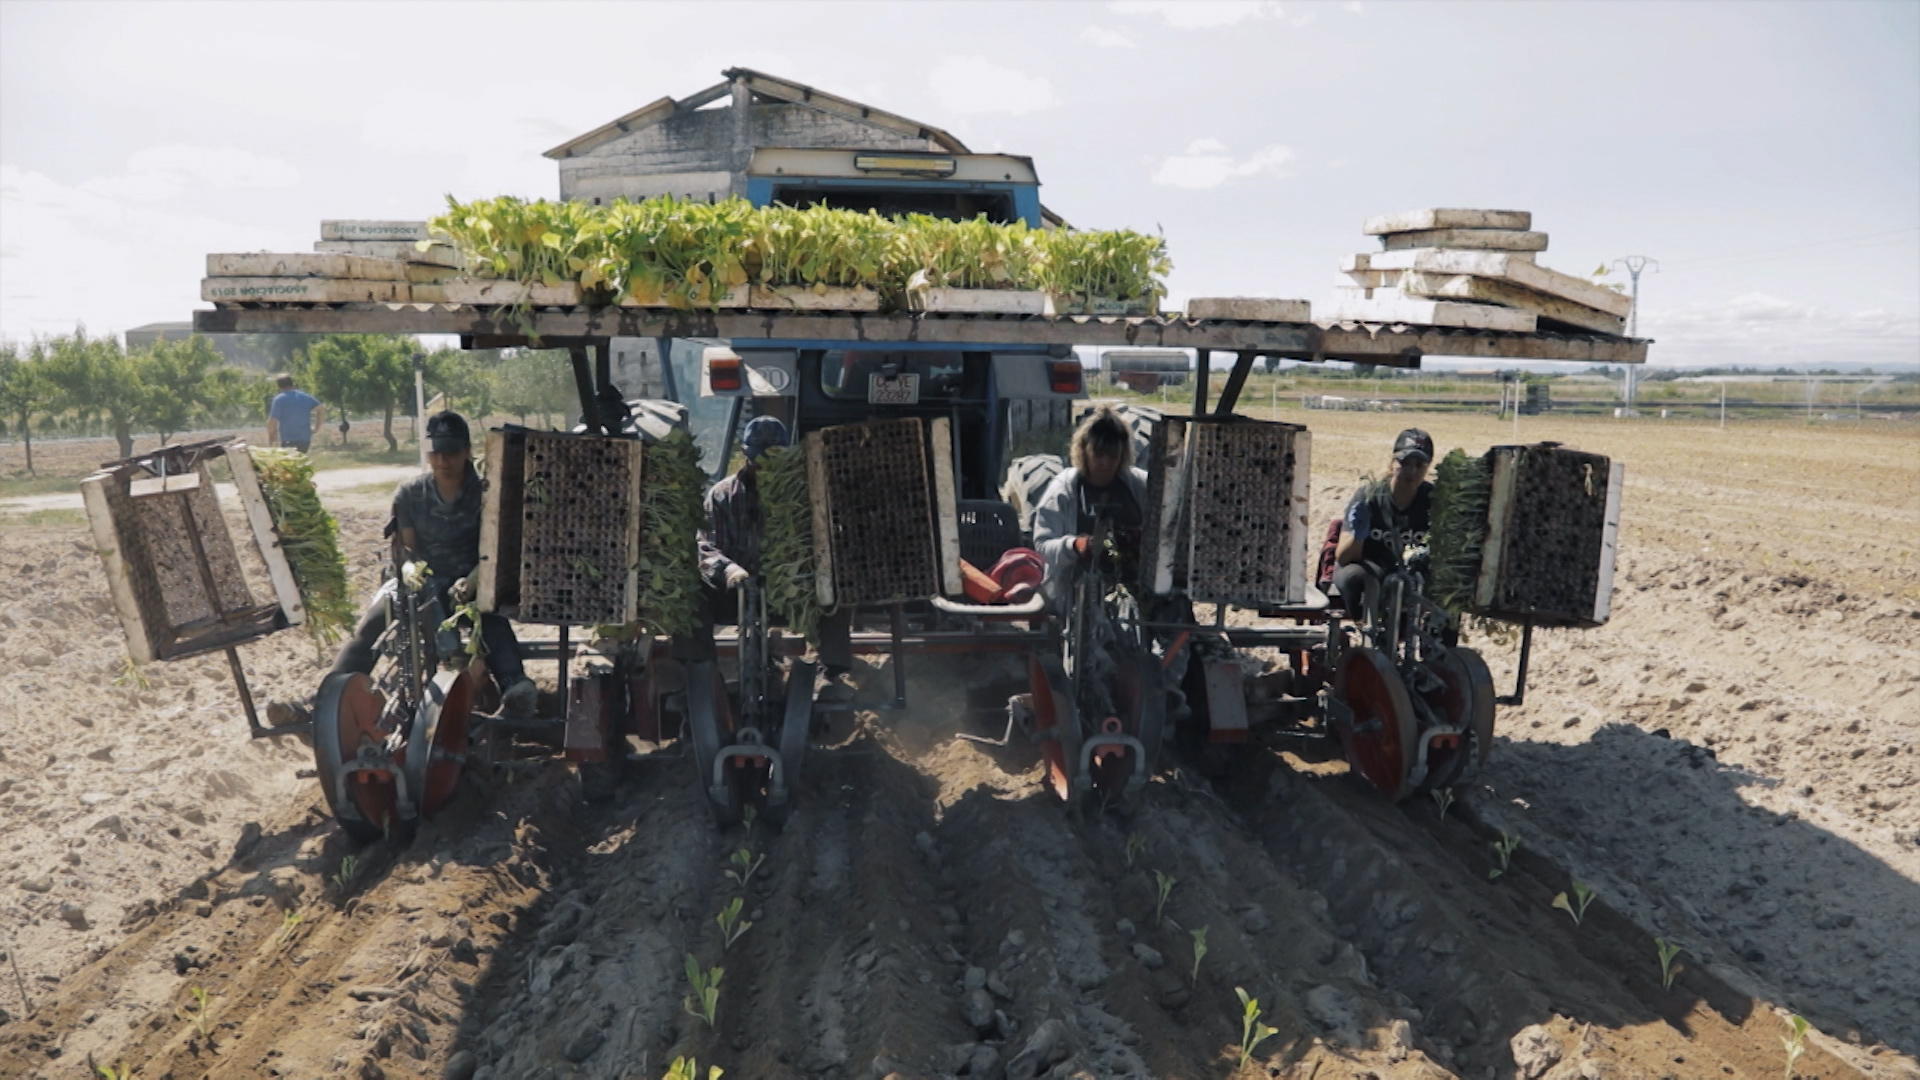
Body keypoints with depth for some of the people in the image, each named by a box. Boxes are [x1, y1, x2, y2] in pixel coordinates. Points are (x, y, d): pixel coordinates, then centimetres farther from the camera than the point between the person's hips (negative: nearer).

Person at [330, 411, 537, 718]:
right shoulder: (409, 494, 1)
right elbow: (407, 549, 3)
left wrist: (470, 582, -28)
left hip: (468, 581, -3)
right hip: (421, 579, 3)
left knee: (493, 618, -38)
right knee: (370, 623, -24)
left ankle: (514, 689, -58)